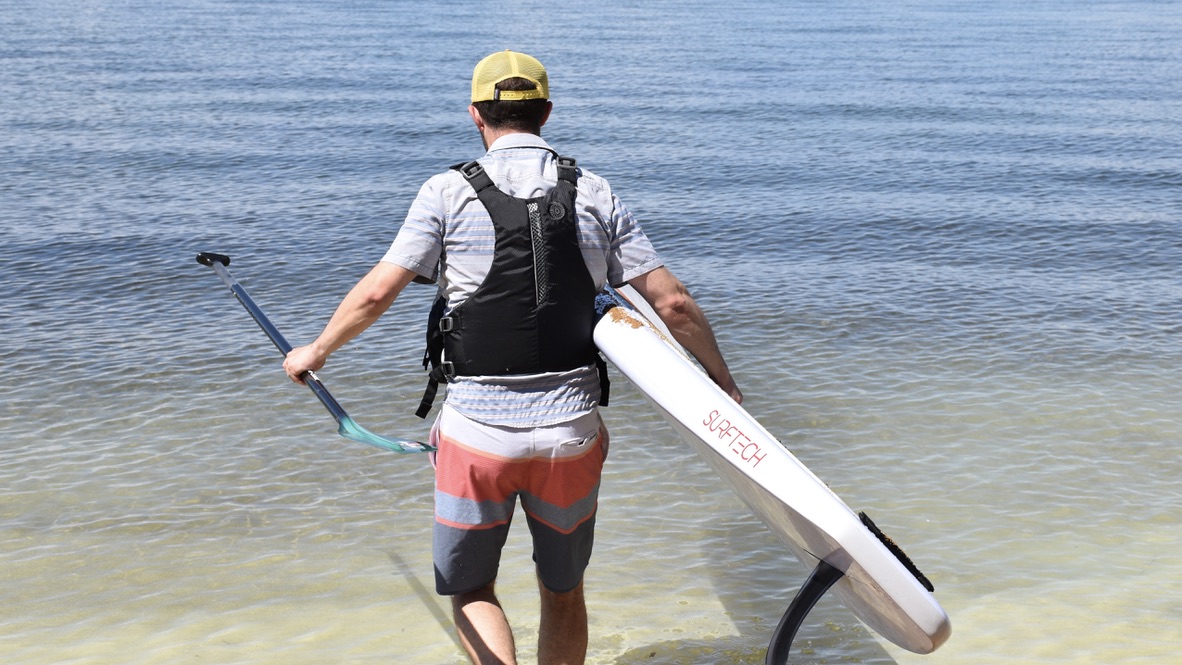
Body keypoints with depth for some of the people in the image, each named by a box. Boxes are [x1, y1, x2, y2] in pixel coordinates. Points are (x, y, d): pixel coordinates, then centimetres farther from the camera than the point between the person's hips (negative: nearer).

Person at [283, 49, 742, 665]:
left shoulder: (448, 193, -5)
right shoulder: (595, 195, 2)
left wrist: (315, 352, 14)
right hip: (571, 432, 2)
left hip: (476, 434, -2)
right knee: (563, 591, 21)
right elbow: (673, 304, 1)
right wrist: (724, 383, 16)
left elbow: (376, 294, -4)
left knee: (471, 589, 17)